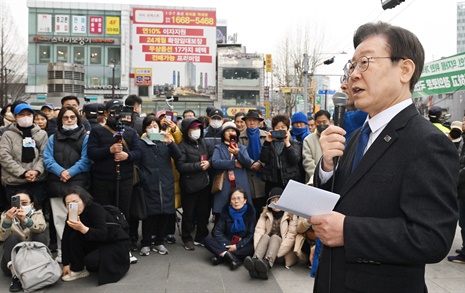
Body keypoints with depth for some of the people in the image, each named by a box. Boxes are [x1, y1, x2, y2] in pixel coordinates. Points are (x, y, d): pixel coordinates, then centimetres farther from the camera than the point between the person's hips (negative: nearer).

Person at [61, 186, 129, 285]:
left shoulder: (95, 209, -27)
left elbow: (103, 235, -37)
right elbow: (66, 239, -5)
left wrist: (82, 228, -52)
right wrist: (66, 263, -8)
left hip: (117, 243, -6)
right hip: (99, 243, 7)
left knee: (91, 260, -28)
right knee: (74, 237, -15)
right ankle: (78, 270, -1)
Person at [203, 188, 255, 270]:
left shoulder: (250, 211, -9)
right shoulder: (226, 210, -3)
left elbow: (251, 235, -8)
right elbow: (217, 231, -6)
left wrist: (237, 246, -20)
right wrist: (225, 245, -22)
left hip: (243, 244, -2)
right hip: (226, 243, 2)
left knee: (252, 248, -35)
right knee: (207, 239, -20)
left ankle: (221, 255, -32)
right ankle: (229, 256, -37)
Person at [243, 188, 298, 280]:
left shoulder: (291, 216, 2)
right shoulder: (265, 214, 10)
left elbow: (291, 236, -10)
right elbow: (259, 231, -4)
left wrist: (277, 252, -22)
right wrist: (258, 250, -22)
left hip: (283, 253, -2)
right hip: (267, 246, 2)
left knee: (275, 237, -29)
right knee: (265, 236, -26)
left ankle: (267, 264, -59)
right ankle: (255, 260, -56)